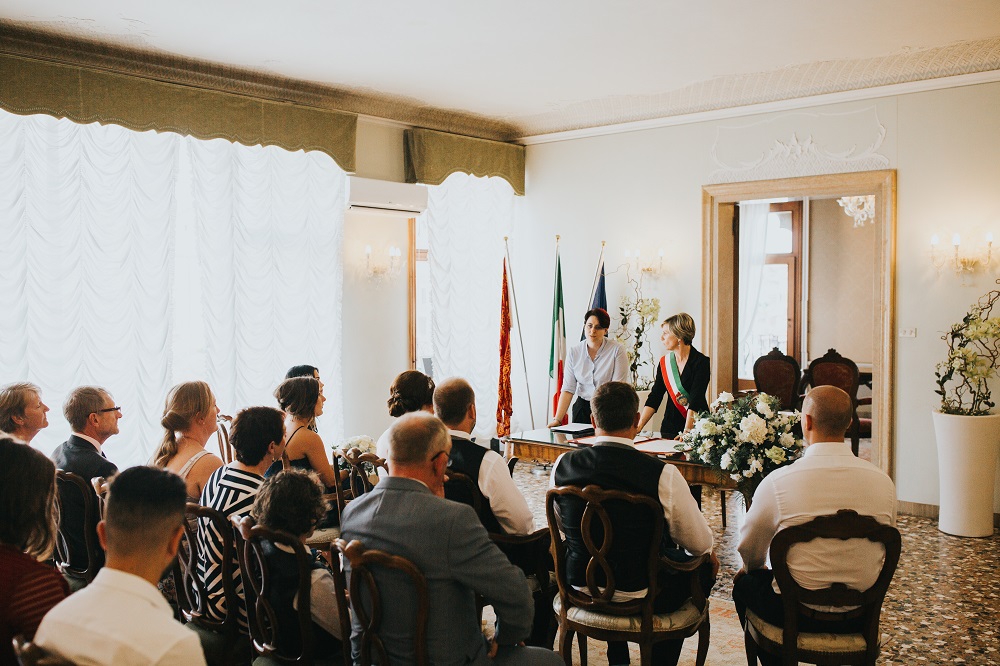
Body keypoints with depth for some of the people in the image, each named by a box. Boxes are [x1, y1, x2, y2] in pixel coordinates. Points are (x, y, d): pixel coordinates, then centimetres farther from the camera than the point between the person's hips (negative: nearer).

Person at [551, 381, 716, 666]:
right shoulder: (663, 475, -22)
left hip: (580, 588, 4)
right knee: (706, 566, 22)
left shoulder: (563, 465, -11)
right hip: (639, 597, -4)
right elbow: (699, 543, -11)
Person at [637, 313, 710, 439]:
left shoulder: (701, 362, -9)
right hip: (671, 426, 4)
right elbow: (654, 398, 4)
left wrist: (686, 433, -25)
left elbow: (695, 401, -17)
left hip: (696, 428, -4)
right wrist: (639, 426, -8)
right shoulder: (664, 362, 7)